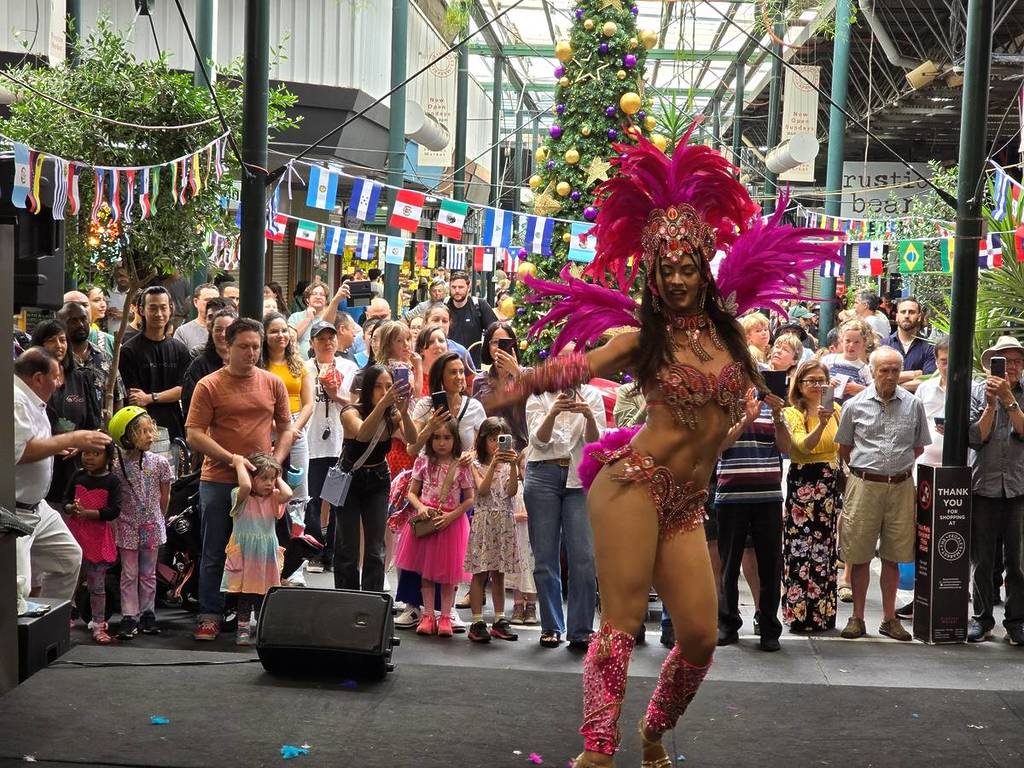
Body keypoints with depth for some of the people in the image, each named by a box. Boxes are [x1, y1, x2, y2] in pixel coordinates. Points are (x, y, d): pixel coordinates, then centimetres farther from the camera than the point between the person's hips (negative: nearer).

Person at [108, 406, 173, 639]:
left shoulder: (160, 463, -5)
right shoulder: (119, 466, -10)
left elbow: (165, 496, 4)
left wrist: (158, 519, 9)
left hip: (152, 526, 2)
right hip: (128, 526, -1)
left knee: (148, 573, 11)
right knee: (129, 574, 3)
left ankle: (147, 614, 20)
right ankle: (129, 618, 6)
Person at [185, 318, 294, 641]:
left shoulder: (273, 384, 7)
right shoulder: (209, 386, -3)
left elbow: (285, 429, 13)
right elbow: (194, 435, -8)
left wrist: (276, 461, -3)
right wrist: (232, 458, -16)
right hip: (218, 481, -2)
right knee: (215, 553, 5)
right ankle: (210, 617, 14)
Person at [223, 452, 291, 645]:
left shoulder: (273, 498, 4)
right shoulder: (241, 497, -9)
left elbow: (287, 494, -18)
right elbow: (245, 486, -33)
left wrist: (278, 478, -3)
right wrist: (239, 463, -20)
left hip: (266, 557, 4)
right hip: (244, 555, -4)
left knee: (263, 595, 11)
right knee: (244, 595, 4)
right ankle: (243, 628, 13)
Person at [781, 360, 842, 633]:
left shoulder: (835, 409, 9)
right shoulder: (792, 413, -4)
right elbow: (804, 445, -22)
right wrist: (821, 424, -35)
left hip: (831, 484, 4)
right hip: (802, 484, -4)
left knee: (826, 548, 7)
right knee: (801, 549, -5)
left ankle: (823, 612, 16)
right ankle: (799, 614, 2)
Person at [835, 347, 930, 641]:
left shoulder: (913, 405, 6)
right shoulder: (855, 405, 2)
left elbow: (919, 448, 15)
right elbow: (844, 448, 11)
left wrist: (903, 471, 9)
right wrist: (863, 471, 9)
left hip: (901, 487, 1)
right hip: (864, 485, -1)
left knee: (893, 556, 7)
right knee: (860, 555, 2)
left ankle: (890, 618, 17)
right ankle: (857, 617, 12)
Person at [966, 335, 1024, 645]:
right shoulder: (978, 392, 3)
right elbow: (975, 438, -4)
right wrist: (991, 404, -12)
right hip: (984, 485, 0)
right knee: (982, 559, 7)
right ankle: (982, 618, 18)